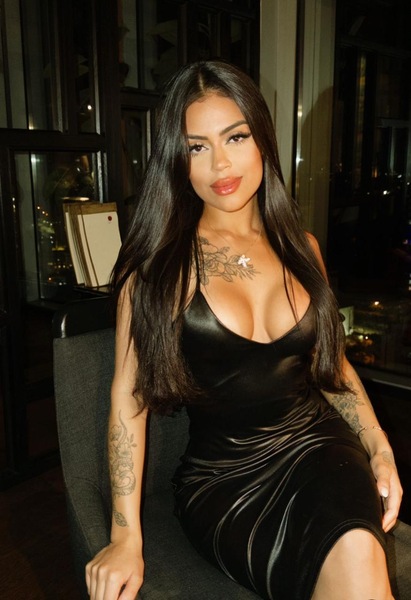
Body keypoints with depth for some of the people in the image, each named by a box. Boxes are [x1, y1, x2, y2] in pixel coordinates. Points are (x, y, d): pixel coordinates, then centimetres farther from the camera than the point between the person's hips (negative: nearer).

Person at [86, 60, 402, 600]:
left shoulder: (302, 248, 8)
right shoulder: (160, 262, -5)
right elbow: (129, 393, -6)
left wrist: (380, 448, 3)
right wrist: (126, 537, -8)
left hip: (318, 447, 3)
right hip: (221, 477, -3)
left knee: (358, 553, -29)